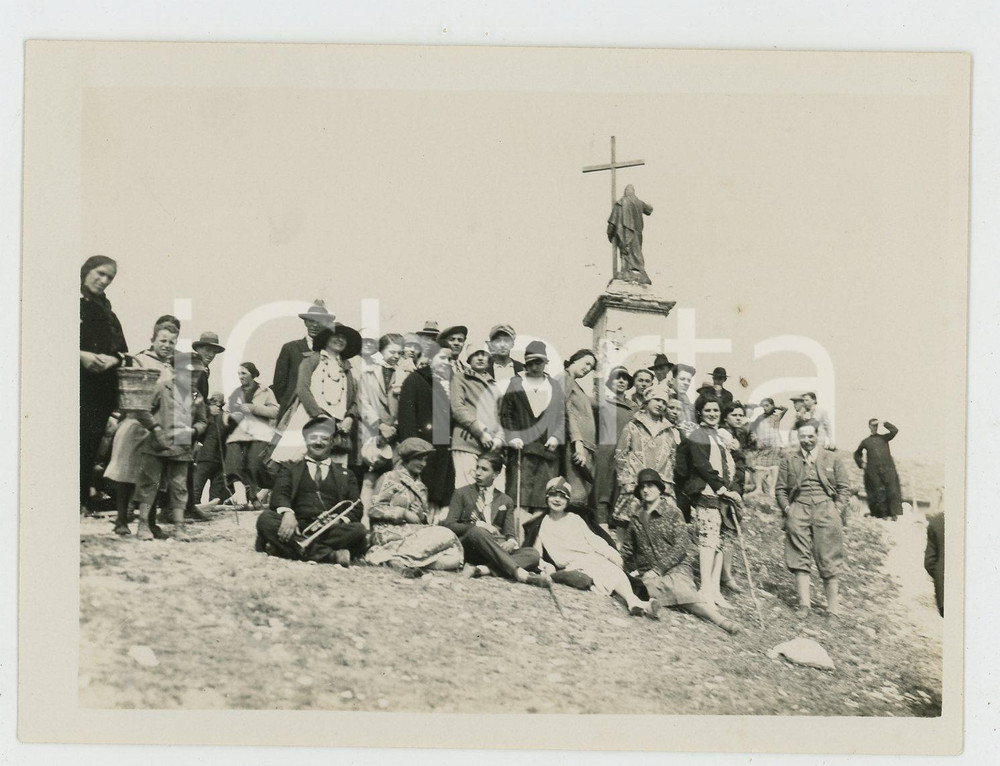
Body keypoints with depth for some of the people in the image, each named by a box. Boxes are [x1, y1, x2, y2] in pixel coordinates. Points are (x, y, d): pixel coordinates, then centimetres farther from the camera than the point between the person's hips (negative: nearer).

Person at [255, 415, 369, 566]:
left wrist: (337, 520, -13)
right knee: (265, 518, -29)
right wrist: (287, 513, -20)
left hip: (330, 530, 0)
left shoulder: (345, 475, 24)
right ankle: (330, 555, -38)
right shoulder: (289, 467, 23)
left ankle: (295, 548, -33)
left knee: (359, 530, -29)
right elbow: (280, 494, 5)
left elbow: (356, 510, 12)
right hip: (297, 528, 0)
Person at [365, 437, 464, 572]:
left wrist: (422, 516, -3)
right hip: (391, 533, -7)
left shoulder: (420, 486, 27)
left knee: (454, 558, -22)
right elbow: (374, 509, -5)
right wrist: (404, 513, -11)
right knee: (446, 535, -28)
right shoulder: (391, 477, 5)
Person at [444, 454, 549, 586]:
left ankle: (482, 569, -45)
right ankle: (518, 573, -47)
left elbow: (510, 533, 14)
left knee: (533, 554, -25)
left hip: (498, 549, 3)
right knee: (477, 531, -37)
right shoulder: (462, 493, 15)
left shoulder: (505, 501, 22)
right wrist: (478, 525, -13)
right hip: (469, 549, -3)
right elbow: (449, 525, 4)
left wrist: (511, 542, -13)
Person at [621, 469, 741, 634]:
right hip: (647, 574, 3)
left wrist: (658, 569, -13)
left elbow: (681, 546, -6)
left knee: (678, 587, -37)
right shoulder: (636, 517, 16)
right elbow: (627, 548, 29)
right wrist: (635, 569, 14)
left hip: (675, 567, -3)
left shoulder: (672, 512, 4)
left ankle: (720, 620, -49)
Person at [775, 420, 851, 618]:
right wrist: (787, 508, -1)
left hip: (825, 510, 0)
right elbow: (780, 489, 13)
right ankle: (804, 604, -4)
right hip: (798, 511, 1)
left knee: (828, 560, -2)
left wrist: (836, 509, 0)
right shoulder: (788, 460, 14)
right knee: (800, 559, -5)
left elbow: (844, 488, 12)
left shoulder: (831, 459, 13)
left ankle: (833, 605, 6)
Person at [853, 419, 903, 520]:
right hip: (873, 472, 1)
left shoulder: (884, 438, 15)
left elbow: (895, 430, -1)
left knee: (892, 491, -10)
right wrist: (861, 464, 15)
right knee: (878, 494, -5)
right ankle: (883, 514, -2)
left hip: (887, 469, -1)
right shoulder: (865, 441, 16)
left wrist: (884, 423, -1)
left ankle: (894, 514, -11)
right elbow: (857, 454, 29)